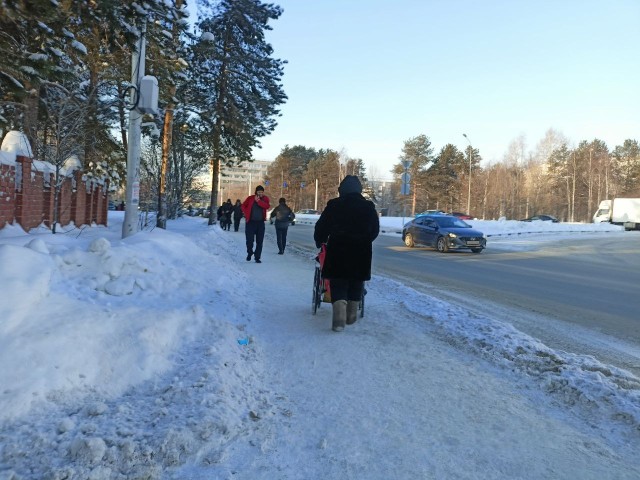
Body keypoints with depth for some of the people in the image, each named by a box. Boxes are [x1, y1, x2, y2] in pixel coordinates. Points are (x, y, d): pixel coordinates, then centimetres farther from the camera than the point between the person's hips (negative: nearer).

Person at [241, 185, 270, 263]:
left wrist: (259, 201, -24)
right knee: (249, 240, 0)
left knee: (259, 242, 2)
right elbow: (243, 206, 9)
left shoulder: (265, 198, 3)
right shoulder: (250, 198, 0)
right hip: (250, 222, -1)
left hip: (260, 222, 1)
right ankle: (249, 253, 26)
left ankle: (257, 257, 10)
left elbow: (267, 206, -15)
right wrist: (246, 214, -2)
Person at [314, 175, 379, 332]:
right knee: (356, 285, 18)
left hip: (338, 250, -2)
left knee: (338, 285, 2)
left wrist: (320, 241, 20)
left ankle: (339, 319, -13)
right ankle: (351, 316, 27)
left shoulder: (333, 205, -4)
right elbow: (375, 230, 11)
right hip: (361, 252, 2)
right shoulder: (369, 207, 3)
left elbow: (321, 227, 1)